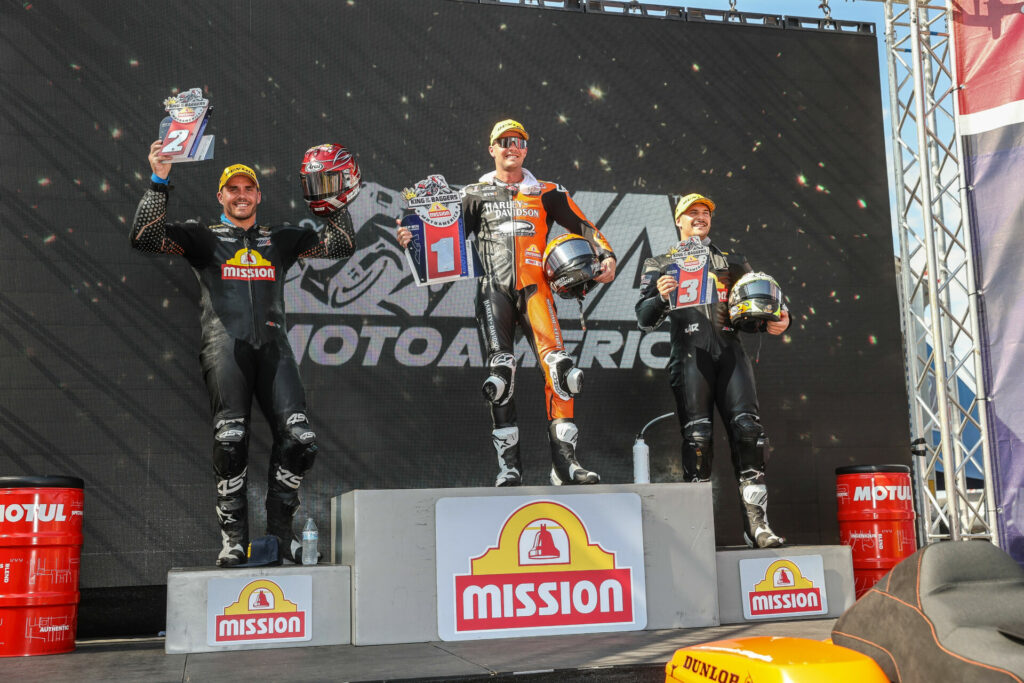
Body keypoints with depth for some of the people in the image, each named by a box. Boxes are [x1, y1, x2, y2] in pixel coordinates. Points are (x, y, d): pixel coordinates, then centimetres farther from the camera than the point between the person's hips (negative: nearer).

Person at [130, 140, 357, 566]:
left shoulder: (280, 239, 27)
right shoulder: (203, 237, 20)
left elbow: (342, 245, 25)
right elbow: (143, 237, 6)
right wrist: (159, 182, -1)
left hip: (272, 343, 2)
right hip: (226, 342, -2)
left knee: (299, 439, -14)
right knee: (231, 439, -20)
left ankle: (279, 531, 2)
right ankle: (233, 538, -9)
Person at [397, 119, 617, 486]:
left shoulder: (546, 193, 17)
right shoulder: (474, 195, 16)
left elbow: (583, 226, 17)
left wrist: (606, 255, 0)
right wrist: (413, 239, -7)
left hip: (534, 287, 0)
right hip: (494, 289, 0)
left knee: (557, 365, -14)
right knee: (500, 371, -8)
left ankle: (564, 459, -11)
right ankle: (508, 463, -4)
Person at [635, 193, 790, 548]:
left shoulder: (732, 262, 26)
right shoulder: (661, 264, 19)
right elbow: (644, 319, 9)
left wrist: (778, 320, 1)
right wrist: (660, 297, -13)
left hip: (729, 351, 2)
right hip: (690, 352, -2)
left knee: (748, 431, -10)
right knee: (697, 438, -8)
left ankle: (757, 524, -9)